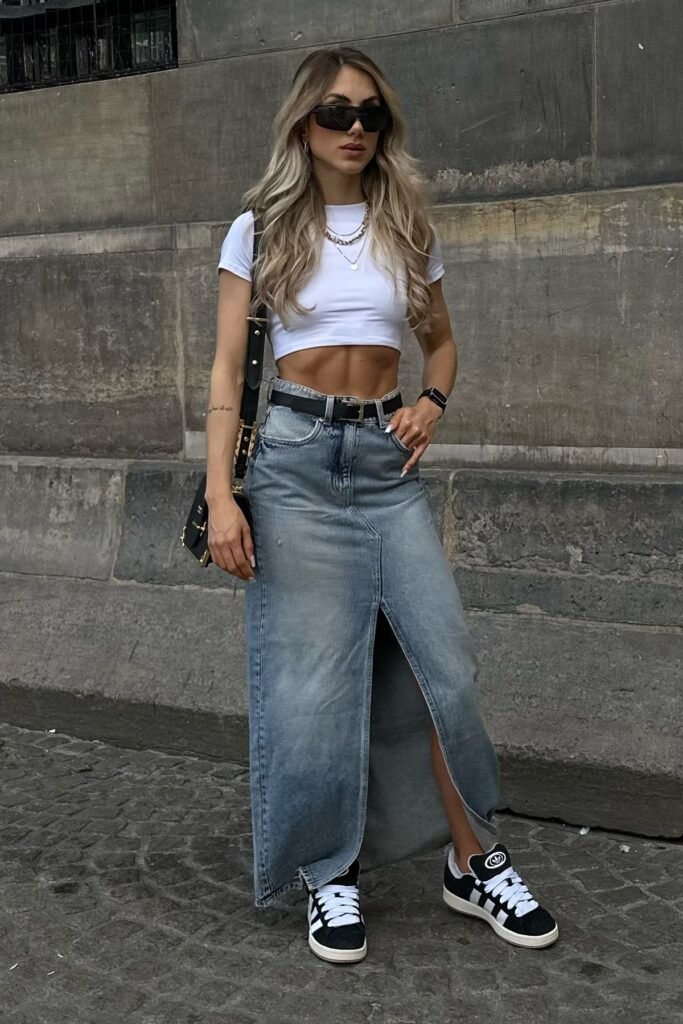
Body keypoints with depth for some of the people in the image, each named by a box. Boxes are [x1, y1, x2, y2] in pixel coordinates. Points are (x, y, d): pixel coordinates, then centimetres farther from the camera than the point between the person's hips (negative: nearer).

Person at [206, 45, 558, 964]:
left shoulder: (408, 230, 11)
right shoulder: (260, 230, 3)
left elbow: (440, 342, 23)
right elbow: (228, 369, -1)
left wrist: (431, 404, 1)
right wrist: (220, 495, -11)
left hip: (387, 458, 3)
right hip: (293, 455, -2)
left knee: (442, 661, -1)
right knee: (313, 674, -1)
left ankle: (475, 864, 16)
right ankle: (329, 874, 18)